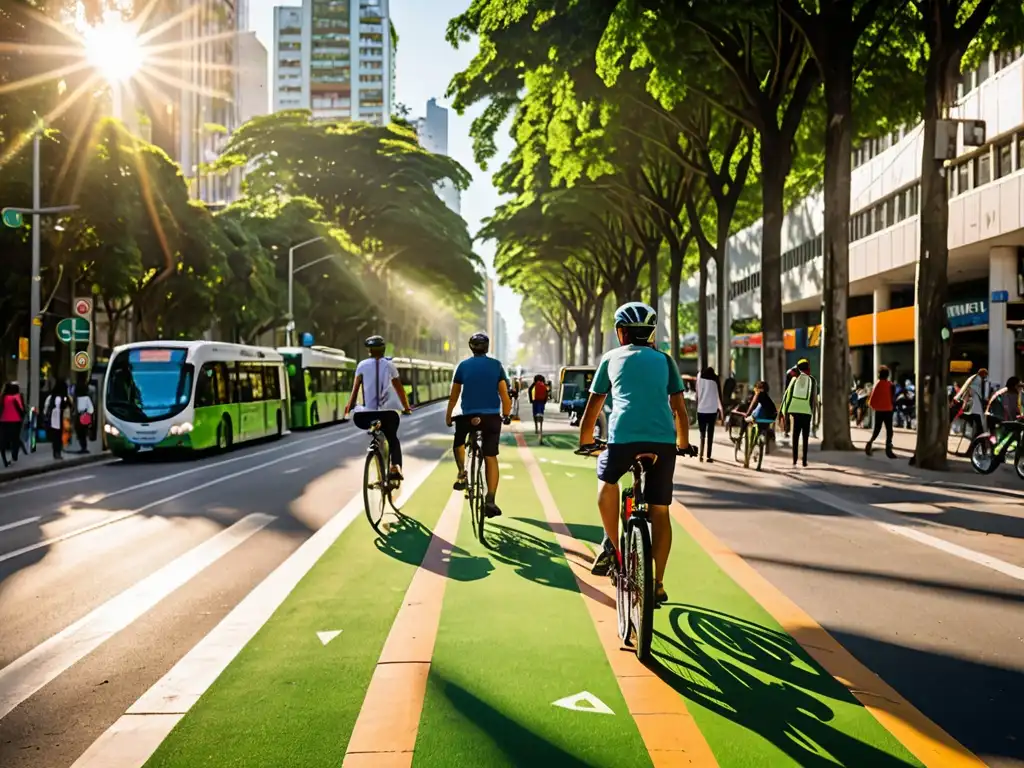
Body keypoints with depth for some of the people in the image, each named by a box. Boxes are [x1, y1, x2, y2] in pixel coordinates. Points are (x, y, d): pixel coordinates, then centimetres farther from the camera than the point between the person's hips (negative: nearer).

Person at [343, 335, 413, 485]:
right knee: (393, 440, 18)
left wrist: (348, 407, -2)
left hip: (367, 411, -1)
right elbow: (400, 389, 12)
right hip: (388, 411, 2)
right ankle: (395, 466, -5)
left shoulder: (362, 365, 7)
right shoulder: (389, 365, 10)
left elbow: (355, 387, -2)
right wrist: (406, 407, 21)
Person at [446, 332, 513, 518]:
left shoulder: (463, 365, 2)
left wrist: (448, 417, 15)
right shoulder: (496, 365, 2)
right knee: (491, 457, 5)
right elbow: (504, 393, -2)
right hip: (492, 417, 0)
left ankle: (462, 474, 9)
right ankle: (490, 500, -1)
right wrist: (506, 414, 12)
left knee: (459, 442, 29)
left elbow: (454, 396, 4)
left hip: (468, 416, 0)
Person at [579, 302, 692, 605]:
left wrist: (585, 441, 35)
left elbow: (593, 406, 23)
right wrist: (683, 442, 33)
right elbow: (679, 408, 20)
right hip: (663, 439, 1)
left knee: (607, 480, 28)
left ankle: (611, 547, 18)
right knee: (659, 511, 12)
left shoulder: (612, 358, 19)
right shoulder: (664, 360, 21)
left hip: (624, 436, -1)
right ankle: (658, 583, 13)